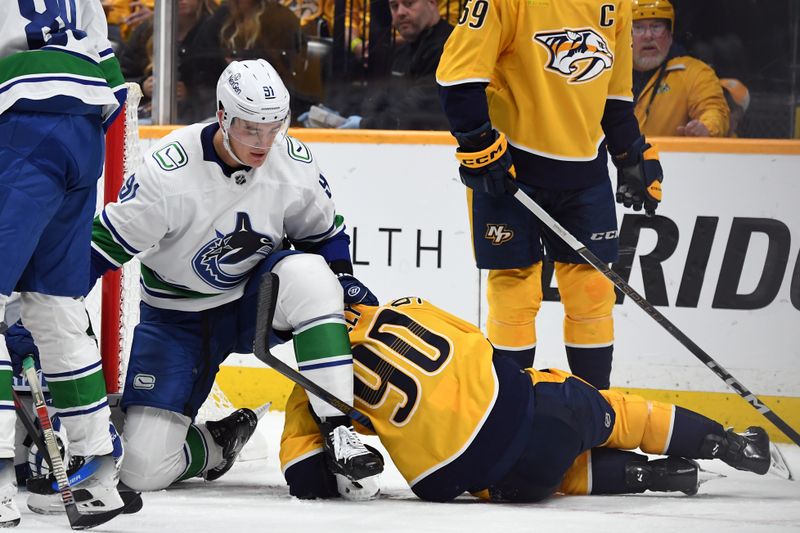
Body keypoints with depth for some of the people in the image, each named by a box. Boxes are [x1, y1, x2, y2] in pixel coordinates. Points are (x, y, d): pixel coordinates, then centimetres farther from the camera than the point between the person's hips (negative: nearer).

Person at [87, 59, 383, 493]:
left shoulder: (296, 163, -13)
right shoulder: (171, 170, -26)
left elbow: (323, 231, 7)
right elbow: (107, 243, -18)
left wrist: (345, 282, -8)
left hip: (253, 301, 2)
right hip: (176, 319, -2)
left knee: (307, 274, -34)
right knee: (143, 468, -15)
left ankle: (337, 430, -30)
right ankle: (217, 444, 21)